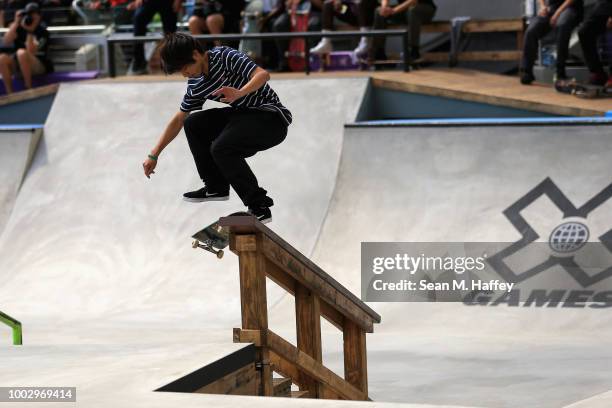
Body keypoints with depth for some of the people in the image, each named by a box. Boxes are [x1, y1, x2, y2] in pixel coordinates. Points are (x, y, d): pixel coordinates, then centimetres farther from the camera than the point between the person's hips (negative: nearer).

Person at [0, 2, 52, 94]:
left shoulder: (42, 31, -10)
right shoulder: (19, 27, 4)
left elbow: (30, 51, -22)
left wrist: (30, 31, -26)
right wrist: (16, 23, -15)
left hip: (39, 65, -4)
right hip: (17, 63, 4)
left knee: (21, 53, -36)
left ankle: (29, 89, -26)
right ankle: (9, 93, -23)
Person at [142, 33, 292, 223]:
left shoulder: (224, 56, -18)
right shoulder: (195, 85, 5)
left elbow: (263, 74, -28)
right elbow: (179, 120, 14)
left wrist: (239, 93, -46)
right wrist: (154, 155, 13)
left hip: (272, 117, -9)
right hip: (244, 114, 9)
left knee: (221, 148, -27)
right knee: (193, 124, 6)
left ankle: (259, 207, -22)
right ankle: (216, 187, 19)